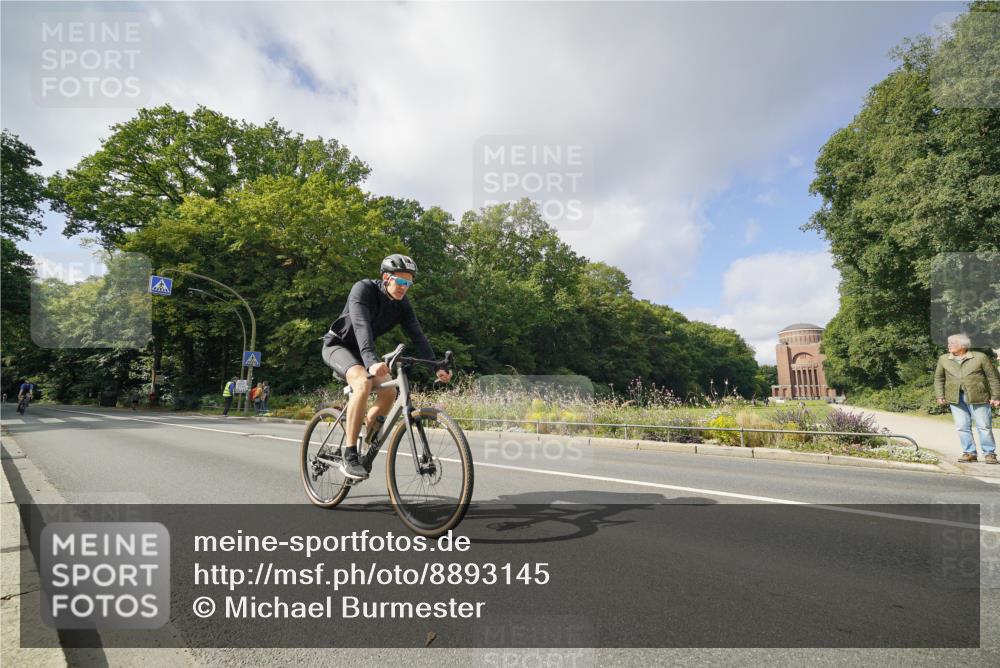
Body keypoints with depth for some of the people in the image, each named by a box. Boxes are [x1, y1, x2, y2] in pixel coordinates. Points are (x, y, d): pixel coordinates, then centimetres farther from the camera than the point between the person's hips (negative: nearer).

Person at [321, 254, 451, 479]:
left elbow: (417, 335, -13)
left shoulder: (402, 304, -7)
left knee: (388, 393, -10)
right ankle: (349, 457, -28)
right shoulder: (363, 289, -25)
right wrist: (371, 361, -56)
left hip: (360, 351, 7)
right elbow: (361, 326, -40)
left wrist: (437, 367, -26)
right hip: (337, 344, -6)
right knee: (363, 382, -33)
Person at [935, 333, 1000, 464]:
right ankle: (969, 453, 14)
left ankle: (989, 453, 15)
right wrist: (940, 396, 6)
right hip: (955, 398, 3)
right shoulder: (943, 359, 7)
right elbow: (938, 378, 13)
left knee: (984, 426, 3)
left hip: (978, 398, -2)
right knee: (962, 427, 4)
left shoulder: (980, 357, -1)